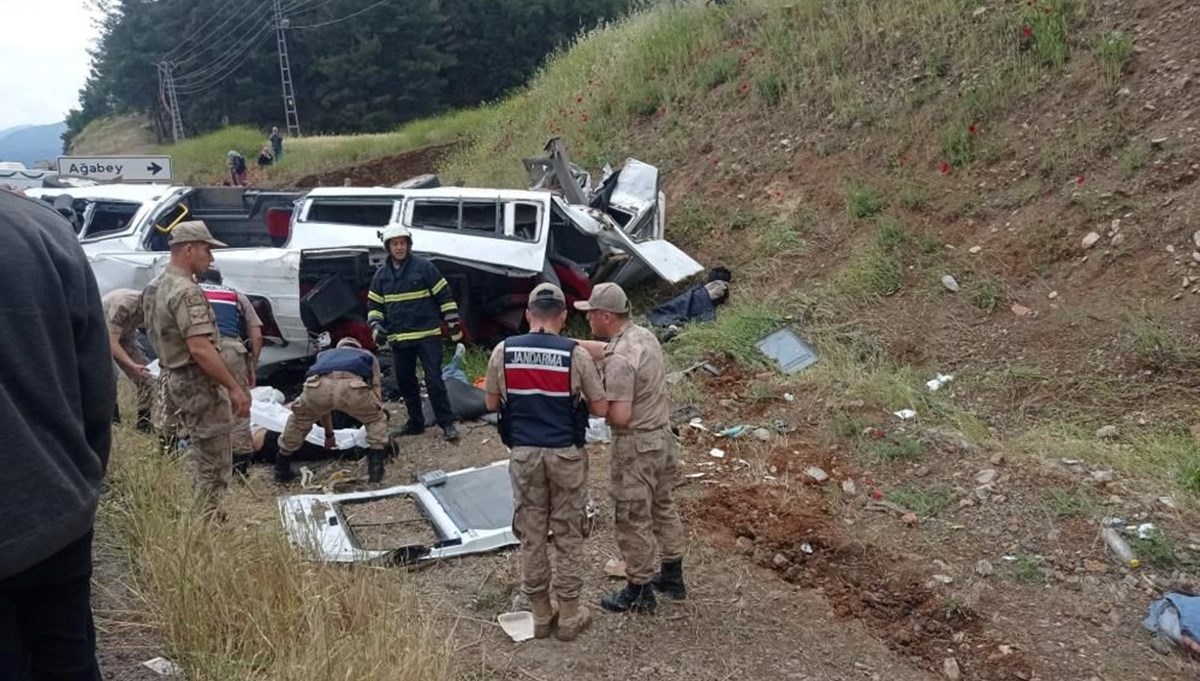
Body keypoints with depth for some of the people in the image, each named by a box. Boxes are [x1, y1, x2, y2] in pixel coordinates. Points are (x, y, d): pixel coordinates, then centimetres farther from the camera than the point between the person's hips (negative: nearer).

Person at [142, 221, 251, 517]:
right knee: (214, 463, -2)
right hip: (197, 383, -10)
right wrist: (234, 388, -25)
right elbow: (200, 349, -28)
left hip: (173, 378, 10)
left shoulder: (156, 287, 11)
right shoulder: (186, 292, -21)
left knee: (200, 455, 20)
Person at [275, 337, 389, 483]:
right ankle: (375, 468, 15)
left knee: (299, 420, 33)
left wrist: (329, 434, 62)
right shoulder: (368, 356, 42)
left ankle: (281, 470, 38)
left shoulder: (324, 355, 48)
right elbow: (376, 393, 39)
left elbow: (322, 403, 50)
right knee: (377, 420, 27)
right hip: (352, 386, -2)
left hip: (318, 386, 2)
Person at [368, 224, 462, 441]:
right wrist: (376, 326, 0)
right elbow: (374, 305, 16)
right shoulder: (381, 274, 9)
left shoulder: (424, 267, -4)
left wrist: (453, 323, -5)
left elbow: (444, 296, -3)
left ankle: (447, 423, -1)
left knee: (434, 380, -9)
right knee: (405, 383, 11)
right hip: (399, 339, 5)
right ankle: (415, 422, 24)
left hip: (427, 335, -5)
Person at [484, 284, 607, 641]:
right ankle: (569, 616, 20)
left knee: (531, 535, 13)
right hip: (566, 455, -2)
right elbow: (601, 408, -6)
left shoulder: (503, 351, -5)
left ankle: (541, 615, 24)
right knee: (568, 536, 10)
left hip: (524, 454, 2)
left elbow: (492, 403, 6)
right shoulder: (575, 354, -12)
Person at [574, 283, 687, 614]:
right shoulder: (644, 335, 2)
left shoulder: (619, 361, -27)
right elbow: (603, 348, 18)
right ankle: (672, 576, 37)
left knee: (633, 520, 6)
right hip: (663, 437, 9)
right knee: (663, 507, 22)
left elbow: (619, 416, -27)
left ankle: (639, 592, 19)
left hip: (636, 447, -9)